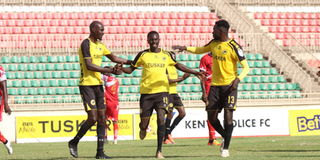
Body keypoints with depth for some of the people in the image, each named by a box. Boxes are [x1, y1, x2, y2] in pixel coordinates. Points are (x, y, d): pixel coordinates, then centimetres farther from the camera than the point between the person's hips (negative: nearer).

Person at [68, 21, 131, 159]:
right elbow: (89, 65, -21)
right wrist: (109, 70, -21)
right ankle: (74, 142, 7)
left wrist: (132, 62, 22)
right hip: (87, 85, -8)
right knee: (92, 118, -12)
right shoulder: (86, 44, -12)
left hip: (98, 84, 8)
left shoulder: (100, 45, 14)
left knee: (102, 118, 3)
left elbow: (113, 58, 26)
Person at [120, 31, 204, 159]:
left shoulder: (166, 55, 8)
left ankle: (159, 151, -12)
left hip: (161, 91, 0)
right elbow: (131, 69, 8)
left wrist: (194, 72, 11)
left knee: (161, 119, -16)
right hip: (146, 92, 0)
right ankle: (143, 128, 40)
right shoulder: (143, 55, 4)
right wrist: (120, 68, -13)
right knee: (144, 122, -1)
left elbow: (178, 65, 19)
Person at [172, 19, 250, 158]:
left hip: (229, 85, -6)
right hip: (215, 84, 6)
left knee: (228, 115, -12)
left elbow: (246, 67, -11)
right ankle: (225, 137, 27)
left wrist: (238, 79, -28)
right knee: (211, 117, 2)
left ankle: (226, 148, -5)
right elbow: (199, 50, 27)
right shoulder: (214, 43, 9)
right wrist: (185, 48, 10)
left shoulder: (233, 47, -11)